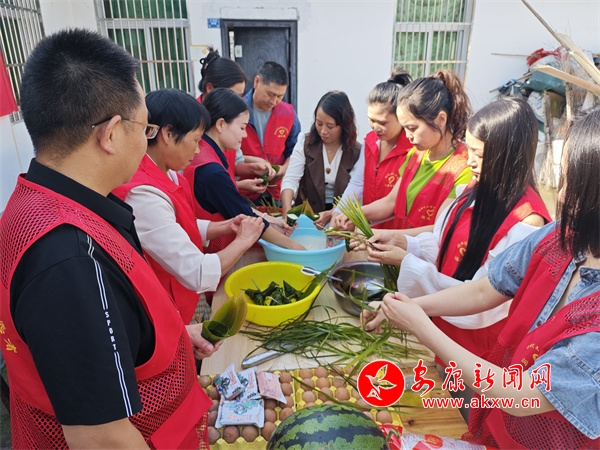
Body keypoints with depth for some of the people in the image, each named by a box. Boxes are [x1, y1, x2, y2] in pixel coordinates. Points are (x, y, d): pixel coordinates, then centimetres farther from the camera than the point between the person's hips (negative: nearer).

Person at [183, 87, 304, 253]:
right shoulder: (211, 171, -26)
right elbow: (248, 219, -20)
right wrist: (291, 244, -11)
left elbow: (235, 204, 8)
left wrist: (268, 219, 2)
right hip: (215, 251, -8)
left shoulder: (204, 153, 2)